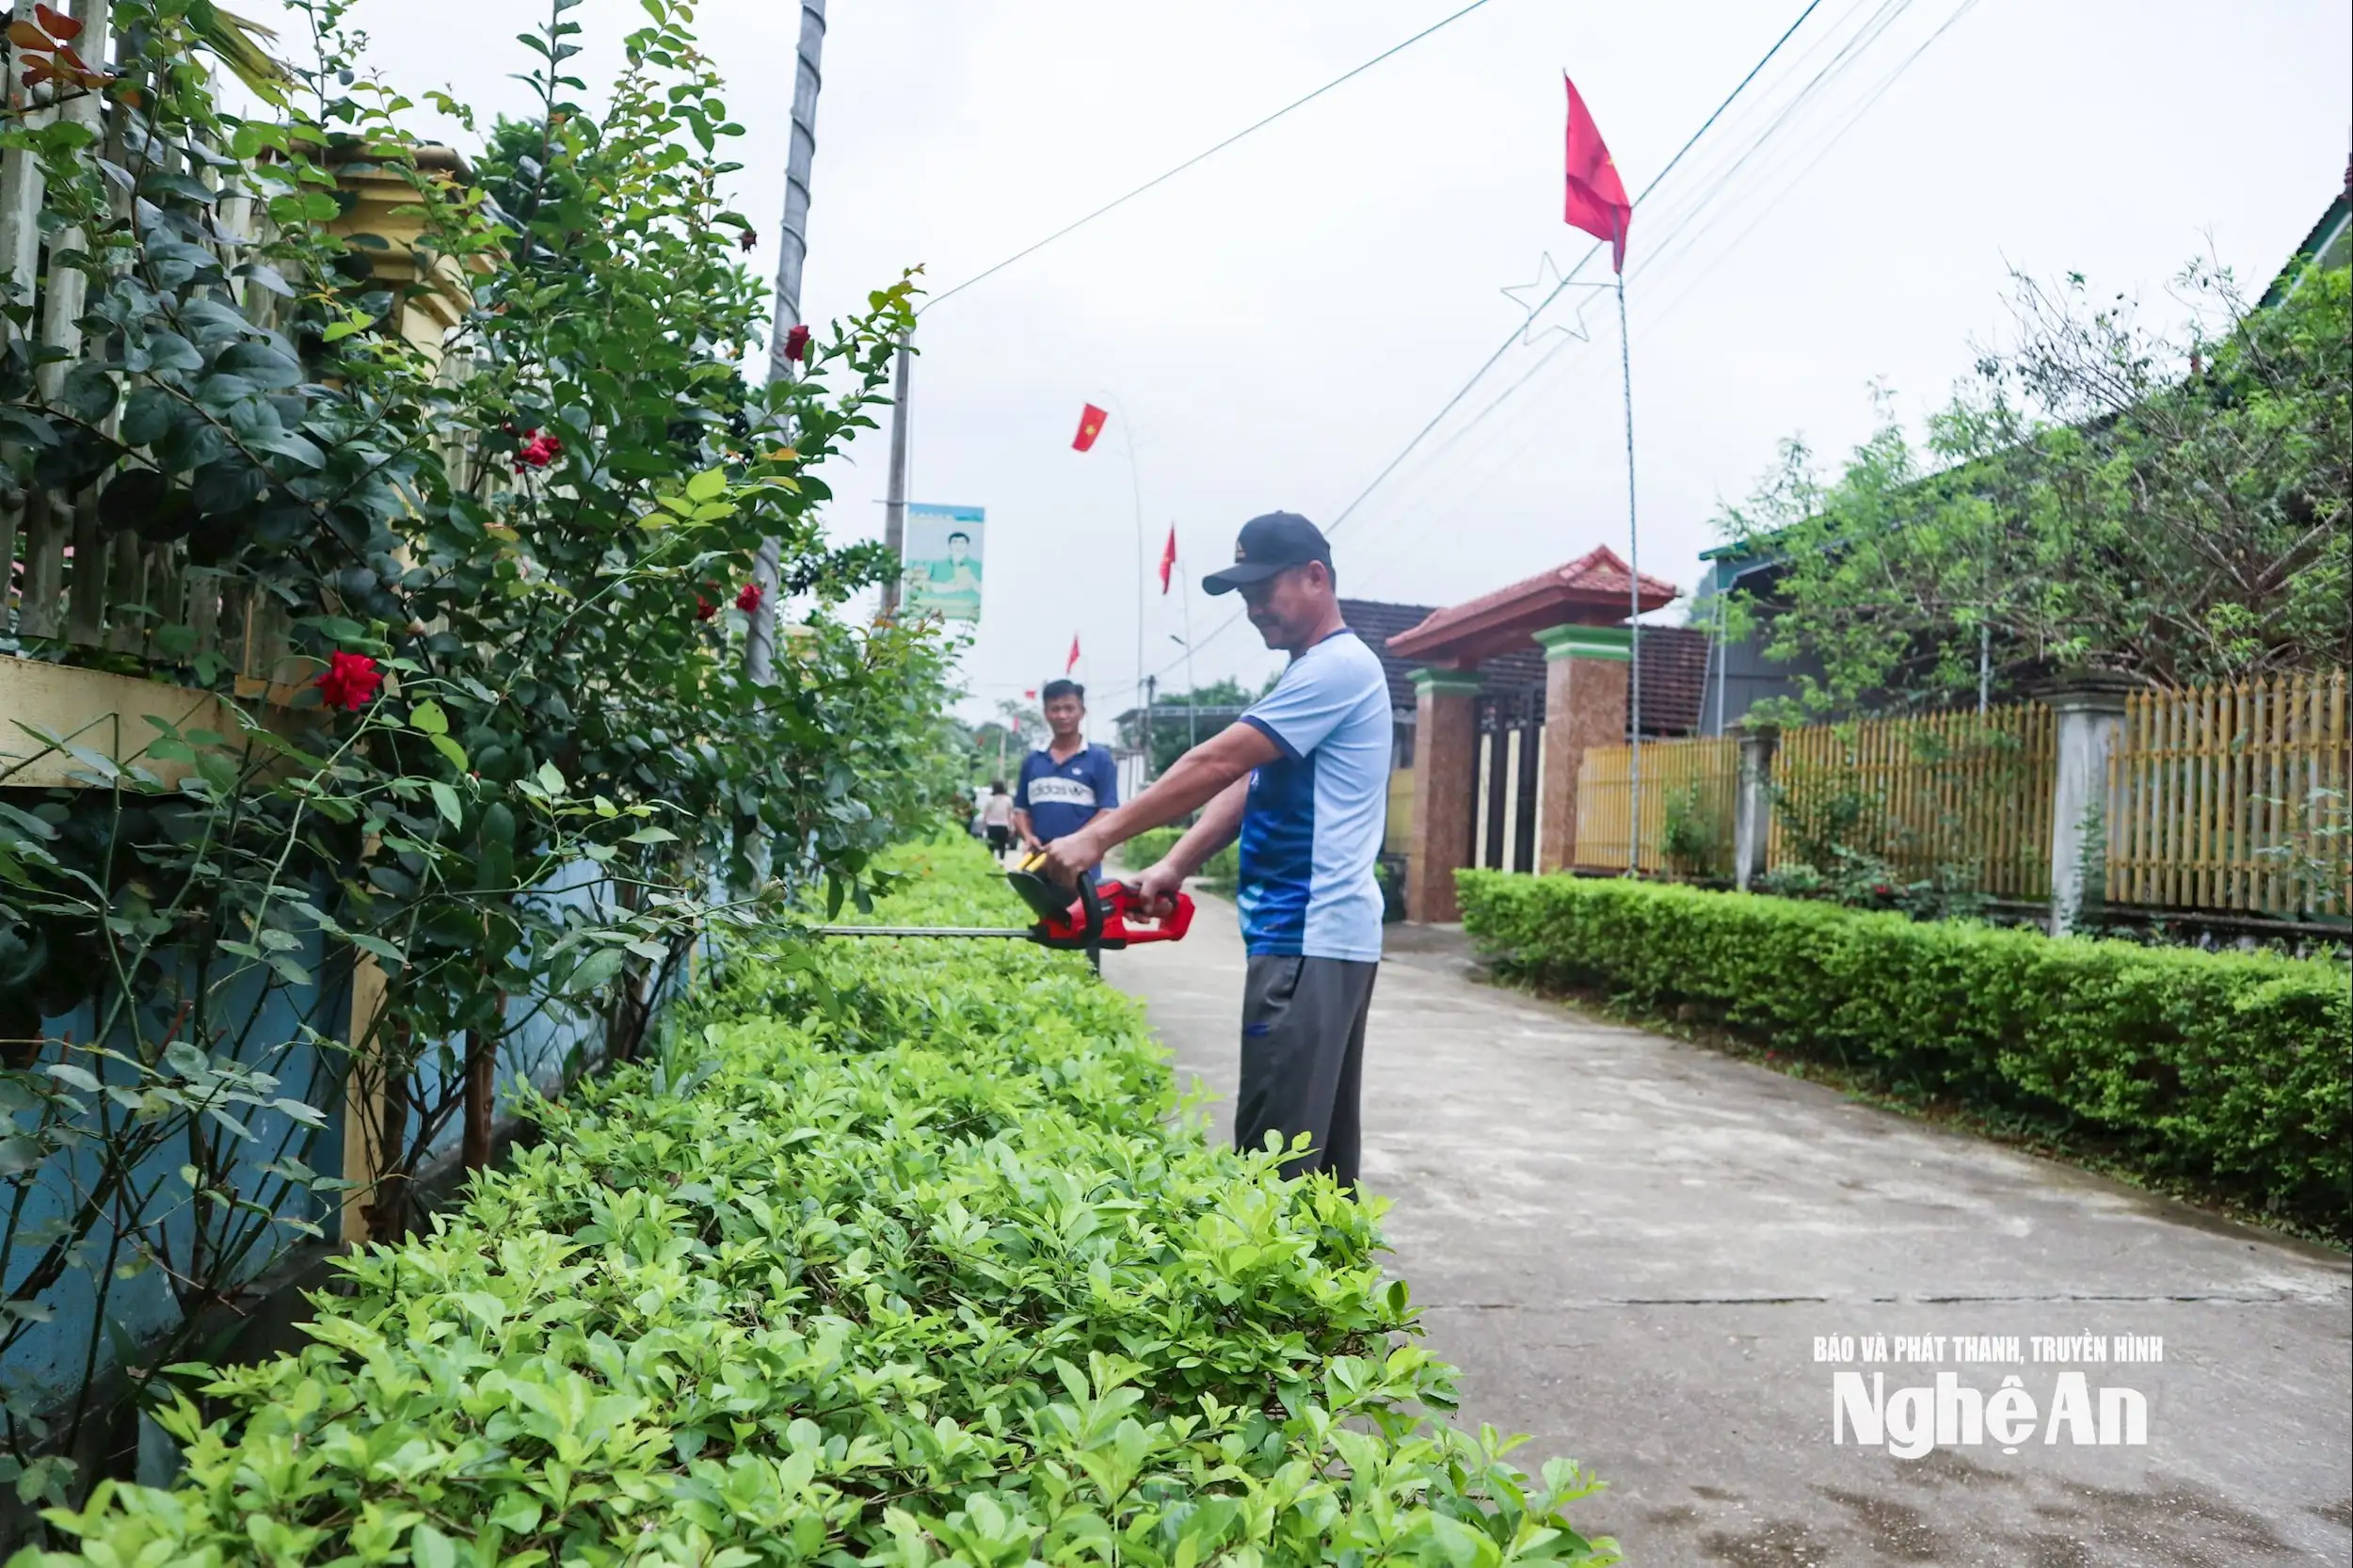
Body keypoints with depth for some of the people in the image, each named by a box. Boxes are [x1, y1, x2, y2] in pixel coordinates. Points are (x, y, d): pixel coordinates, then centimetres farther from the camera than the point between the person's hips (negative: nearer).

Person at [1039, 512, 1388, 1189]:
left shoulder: (1337, 667, -13)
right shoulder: (1311, 675, 20)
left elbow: (1217, 763, -18)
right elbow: (1244, 782, 15)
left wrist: (1097, 837, -16)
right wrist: (1176, 865, 1)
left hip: (1310, 939, -11)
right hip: (1324, 937, 11)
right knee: (1320, 1142, 15)